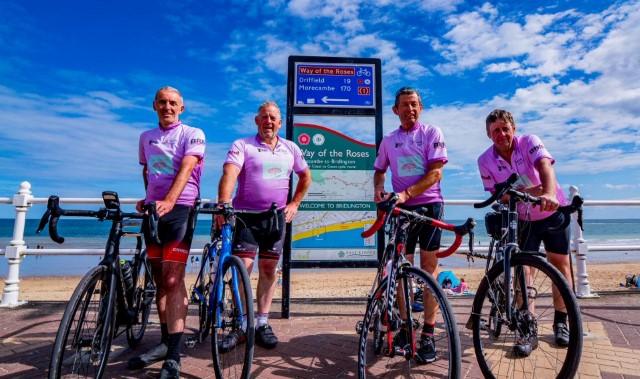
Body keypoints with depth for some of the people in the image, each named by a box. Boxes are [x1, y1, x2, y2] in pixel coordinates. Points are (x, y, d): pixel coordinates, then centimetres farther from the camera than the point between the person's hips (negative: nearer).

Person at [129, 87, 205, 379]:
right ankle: (165, 342, 25)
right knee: (160, 280, 11)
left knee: (173, 280, -12)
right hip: (153, 210, 6)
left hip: (180, 209, -6)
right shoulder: (146, 137, 16)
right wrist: (147, 198, 13)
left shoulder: (192, 134, -3)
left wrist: (169, 201, -32)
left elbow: (186, 168, -18)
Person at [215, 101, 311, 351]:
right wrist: (223, 204, -35)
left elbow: (305, 175, 21)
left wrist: (294, 204, 11)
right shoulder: (242, 145, -2)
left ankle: (262, 323, 20)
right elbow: (229, 174, -18)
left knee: (269, 269, 8)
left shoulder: (290, 148, 10)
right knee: (242, 268, -6)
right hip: (246, 216, -3)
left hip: (276, 217, 3)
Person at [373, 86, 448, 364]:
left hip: (429, 206, -3)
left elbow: (435, 172, -10)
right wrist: (378, 189, -2)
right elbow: (380, 170, 20)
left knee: (428, 268, -1)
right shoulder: (388, 140, 10)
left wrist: (406, 193, -22)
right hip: (401, 209, 3)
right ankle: (405, 326, 20)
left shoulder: (432, 133, -1)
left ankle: (428, 334, 8)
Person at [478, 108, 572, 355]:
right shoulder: (485, 161, -14)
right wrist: (529, 191, -31)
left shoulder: (529, 142, -18)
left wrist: (549, 193, -56)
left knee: (560, 263, 5)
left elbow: (545, 165, -37)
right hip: (523, 220, 0)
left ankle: (560, 321, 24)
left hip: (554, 213, 0)